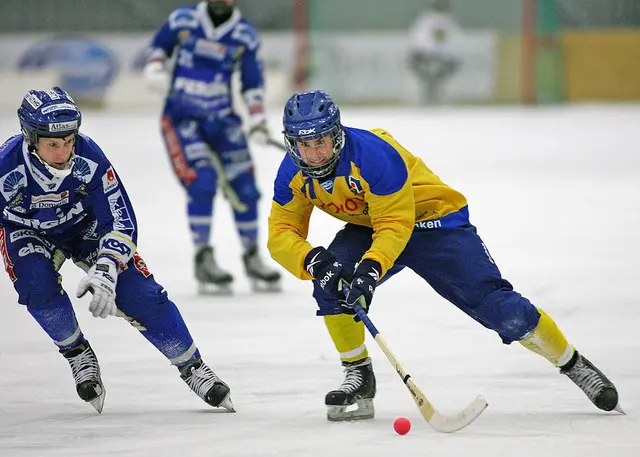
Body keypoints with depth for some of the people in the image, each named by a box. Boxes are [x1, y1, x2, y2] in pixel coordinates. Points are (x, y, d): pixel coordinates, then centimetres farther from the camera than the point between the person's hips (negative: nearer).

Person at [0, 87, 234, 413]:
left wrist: (104, 270, -37)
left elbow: (121, 221, -23)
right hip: (27, 233, -1)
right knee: (37, 285, -29)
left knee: (139, 294, -11)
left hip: (85, 224, 1)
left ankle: (192, 367, 6)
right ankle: (78, 356, -2)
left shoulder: (89, 157, -31)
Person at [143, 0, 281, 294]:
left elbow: (252, 82, 3)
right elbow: (160, 45, 12)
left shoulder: (245, 35, -1)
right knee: (201, 182, -19)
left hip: (222, 117, 3)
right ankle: (203, 259, -8)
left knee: (244, 188, 1)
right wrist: (155, 69, -8)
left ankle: (252, 257, 19)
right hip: (181, 116, -3)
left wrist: (257, 120, -8)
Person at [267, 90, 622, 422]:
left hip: (431, 220, -5)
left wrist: (371, 268, -47)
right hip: (368, 227, 5)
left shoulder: (373, 154, -34)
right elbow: (281, 233, -14)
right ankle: (359, 379, -9)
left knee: (497, 307, -15)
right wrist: (313, 261, -34)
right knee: (331, 282, -25)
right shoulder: (293, 173, -15)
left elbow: (395, 227, -32)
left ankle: (574, 365, 4)